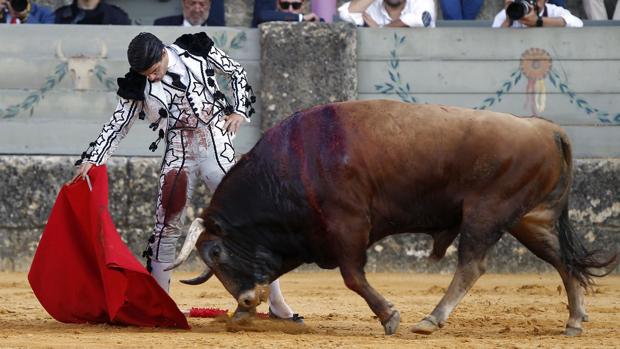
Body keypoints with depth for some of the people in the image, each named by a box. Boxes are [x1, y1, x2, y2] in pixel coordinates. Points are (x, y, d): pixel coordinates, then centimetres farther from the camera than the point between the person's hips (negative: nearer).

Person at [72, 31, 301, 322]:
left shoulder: (197, 52, -5)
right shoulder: (138, 86, -2)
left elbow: (236, 72, 9)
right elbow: (116, 126, 1)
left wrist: (240, 110, -1)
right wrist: (92, 160, -7)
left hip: (218, 152, -1)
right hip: (178, 156, 1)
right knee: (166, 227, -5)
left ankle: (276, 303, -1)